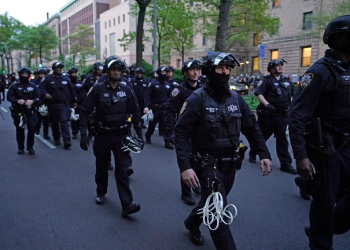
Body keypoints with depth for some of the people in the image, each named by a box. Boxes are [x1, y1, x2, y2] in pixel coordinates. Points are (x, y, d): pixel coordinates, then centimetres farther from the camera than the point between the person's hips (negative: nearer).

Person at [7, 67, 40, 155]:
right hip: (18, 111, 0)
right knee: (20, 130, 7)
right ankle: (20, 148, 20)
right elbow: (9, 97, -1)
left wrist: (32, 101, -17)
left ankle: (30, 147, 9)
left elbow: (38, 96, 3)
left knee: (32, 129, -5)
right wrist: (17, 101, -20)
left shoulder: (33, 86, 10)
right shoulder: (14, 86, 5)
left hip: (30, 111, 0)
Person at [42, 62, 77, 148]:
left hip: (64, 104, -1)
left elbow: (71, 90, 14)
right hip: (52, 105, 1)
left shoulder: (66, 79, 10)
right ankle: (56, 139, 26)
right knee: (54, 123, 11)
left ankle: (66, 140, -17)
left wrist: (74, 101, 16)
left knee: (64, 122, -12)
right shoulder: (48, 79, 5)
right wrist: (45, 94, -15)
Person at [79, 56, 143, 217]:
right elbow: (85, 111, -7)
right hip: (103, 135, 0)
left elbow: (135, 113, 8)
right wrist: (83, 134, -15)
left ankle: (127, 205, -7)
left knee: (122, 170, -6)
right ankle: (101, 193, 41)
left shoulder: (126, 90, 1)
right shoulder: (98, 89, -7)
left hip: (121, 136, 1)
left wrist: (139, 134, 5)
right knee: (102, 167, 16)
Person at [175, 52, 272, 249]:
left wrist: (264, 154, -4)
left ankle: (192, 223, 52)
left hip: (230, 164, 6)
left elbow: (252, 128, 7)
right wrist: (185, 166, -27)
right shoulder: (198, 99, -15)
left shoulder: (236, 98, 2)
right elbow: (181, 133, -18)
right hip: (208, 164, -6)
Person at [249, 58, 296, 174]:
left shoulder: (286, 81, 14)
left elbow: (290, 95, 25)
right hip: (268, 115, -5)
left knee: (282, 139, 4)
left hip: (283, 116, 5)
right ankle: (252, 153, 33)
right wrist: (267, 105, -29)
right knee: (262, 136, 9)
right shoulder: (266, 80, -7)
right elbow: (258, 93, -19)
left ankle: (286, 163, 6)